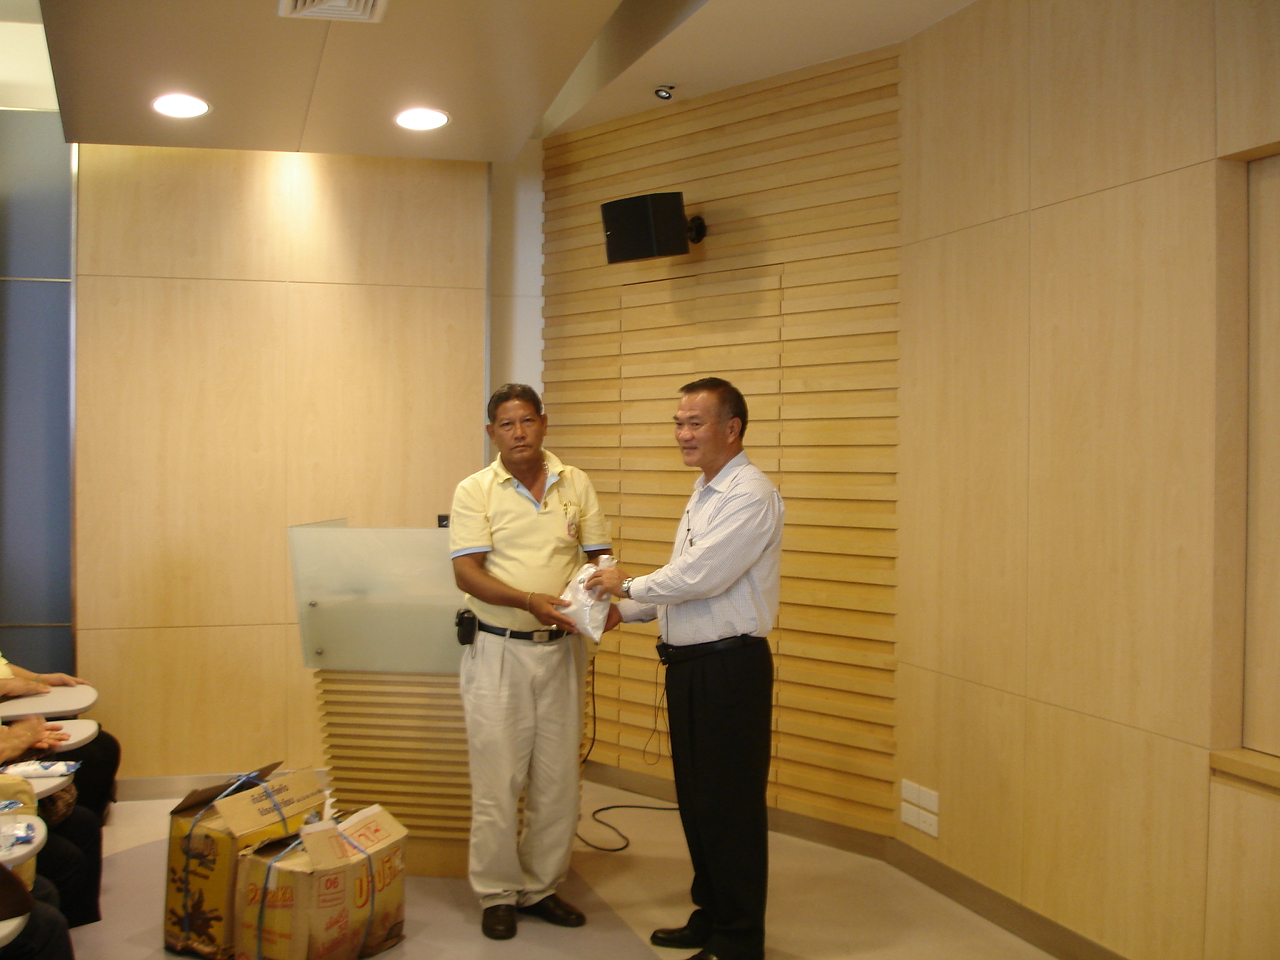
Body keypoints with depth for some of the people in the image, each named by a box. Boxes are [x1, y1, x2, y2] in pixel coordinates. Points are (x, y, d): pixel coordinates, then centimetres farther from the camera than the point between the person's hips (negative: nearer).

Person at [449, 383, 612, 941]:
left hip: (562, 649, 3)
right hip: (499, 650, -3)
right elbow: (467, 573, -12)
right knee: (497, 778, 2)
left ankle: (542, 886, 26)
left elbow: (597, 556, 9)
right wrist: (530, 601, -25)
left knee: (558, 777, 10)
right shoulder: (475, 491, -3)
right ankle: (497, 894, 18)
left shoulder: (575, 485, 7)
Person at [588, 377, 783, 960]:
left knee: (730, 804, 0)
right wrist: (624, 610, 8)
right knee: (695, 798, 18)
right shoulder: (703, 494, 16)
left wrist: (629, 585, -9)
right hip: (689, 665, 10)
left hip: (730, 666, -10)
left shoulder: (750, 495, -16)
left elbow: (699, 577, -23)